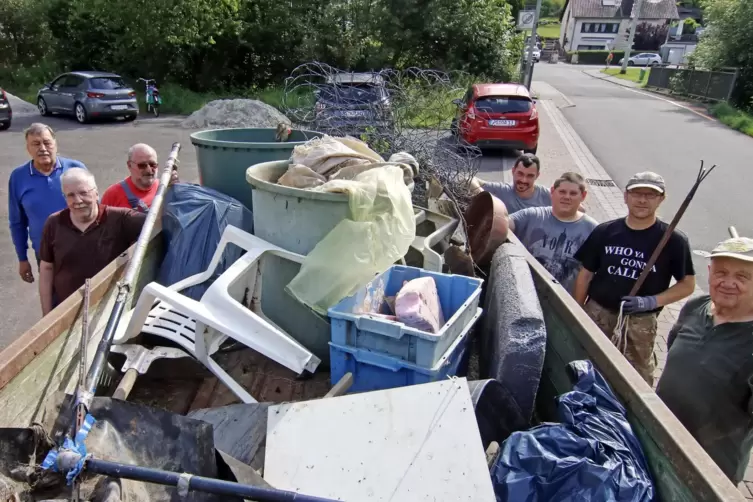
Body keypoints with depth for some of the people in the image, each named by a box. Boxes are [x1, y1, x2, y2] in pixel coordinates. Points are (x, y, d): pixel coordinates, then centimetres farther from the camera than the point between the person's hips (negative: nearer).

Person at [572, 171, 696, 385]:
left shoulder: (673, 240, -5)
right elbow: (585, 274, 6)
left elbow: (687, 284, 0)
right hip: (597, 313, 2)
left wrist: (651, 301, -16)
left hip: (640, 321, -2)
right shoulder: (604, 232, 0)